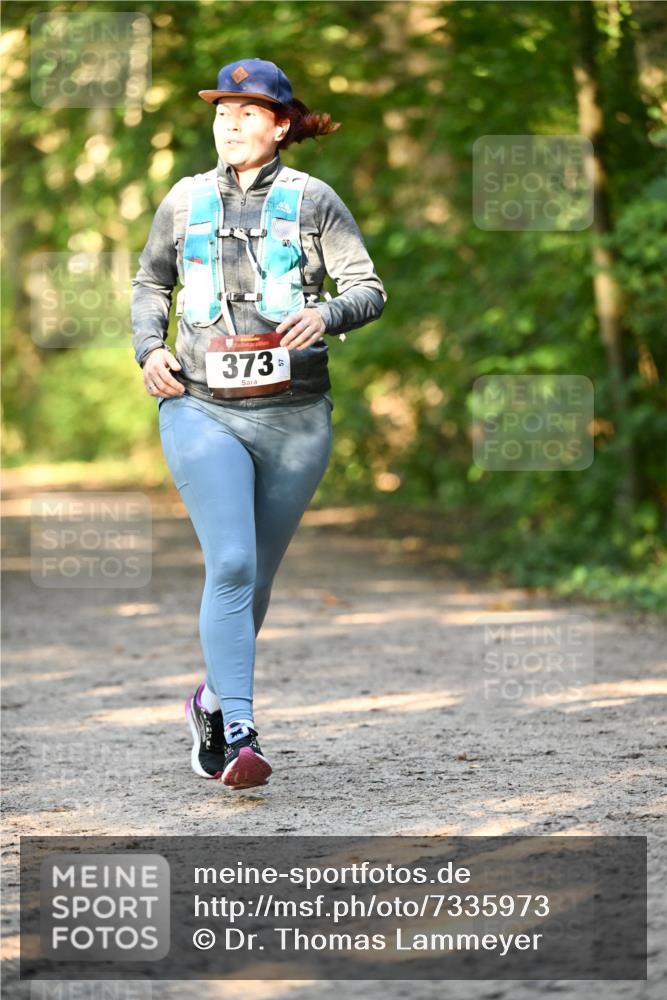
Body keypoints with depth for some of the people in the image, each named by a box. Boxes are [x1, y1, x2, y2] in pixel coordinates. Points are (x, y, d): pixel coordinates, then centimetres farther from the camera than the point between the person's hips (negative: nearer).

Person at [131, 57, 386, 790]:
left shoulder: (311, 200, 1)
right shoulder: (186, 200, 8)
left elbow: (369, 290, -3)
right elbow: (151, 281, 23)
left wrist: (326, 315, -24)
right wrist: (149, 348, 4)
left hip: (293, 417, 0)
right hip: (201, 408, 0)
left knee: (256, 576, 11)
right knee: (230, 565, -16)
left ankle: (214, 702, 35)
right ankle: (238, 737, -18)